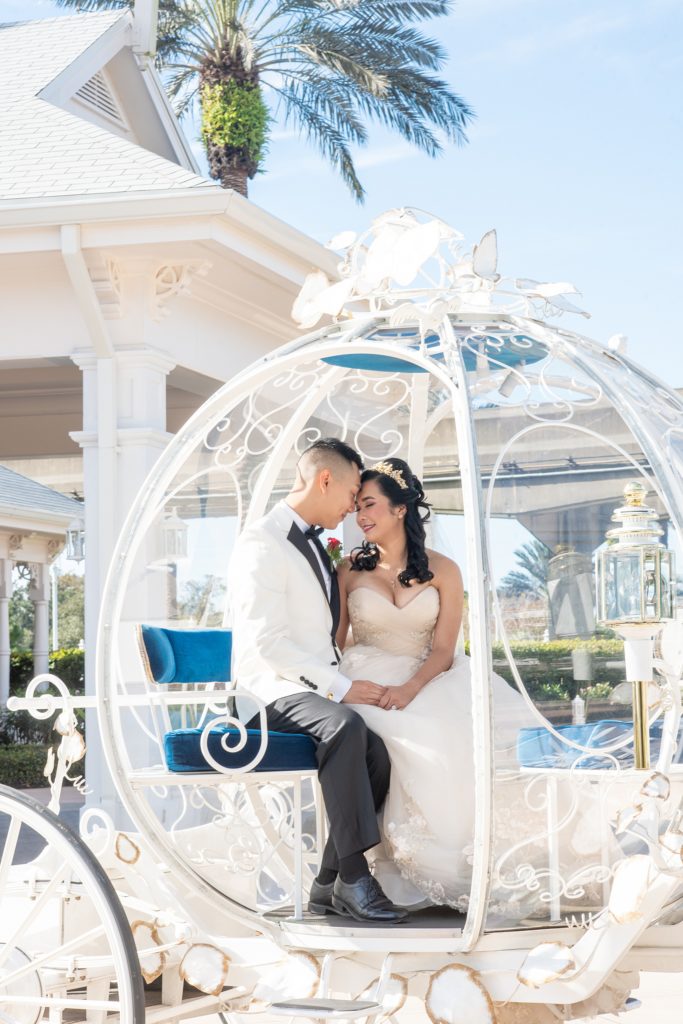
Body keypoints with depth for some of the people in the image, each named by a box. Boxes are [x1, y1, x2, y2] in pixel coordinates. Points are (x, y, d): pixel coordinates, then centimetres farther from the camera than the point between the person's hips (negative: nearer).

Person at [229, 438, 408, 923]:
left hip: (321, 688, 8)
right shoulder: (262, 542, -7)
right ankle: (353, 876, -34)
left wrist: (355, 684, 6)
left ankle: (331, 884, -17)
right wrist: (340, 687, -21)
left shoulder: (318, 547, 23)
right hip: (273, 690, -8)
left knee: (376, 748, -22)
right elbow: (268, 641, -17)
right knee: (345, 725, -36)